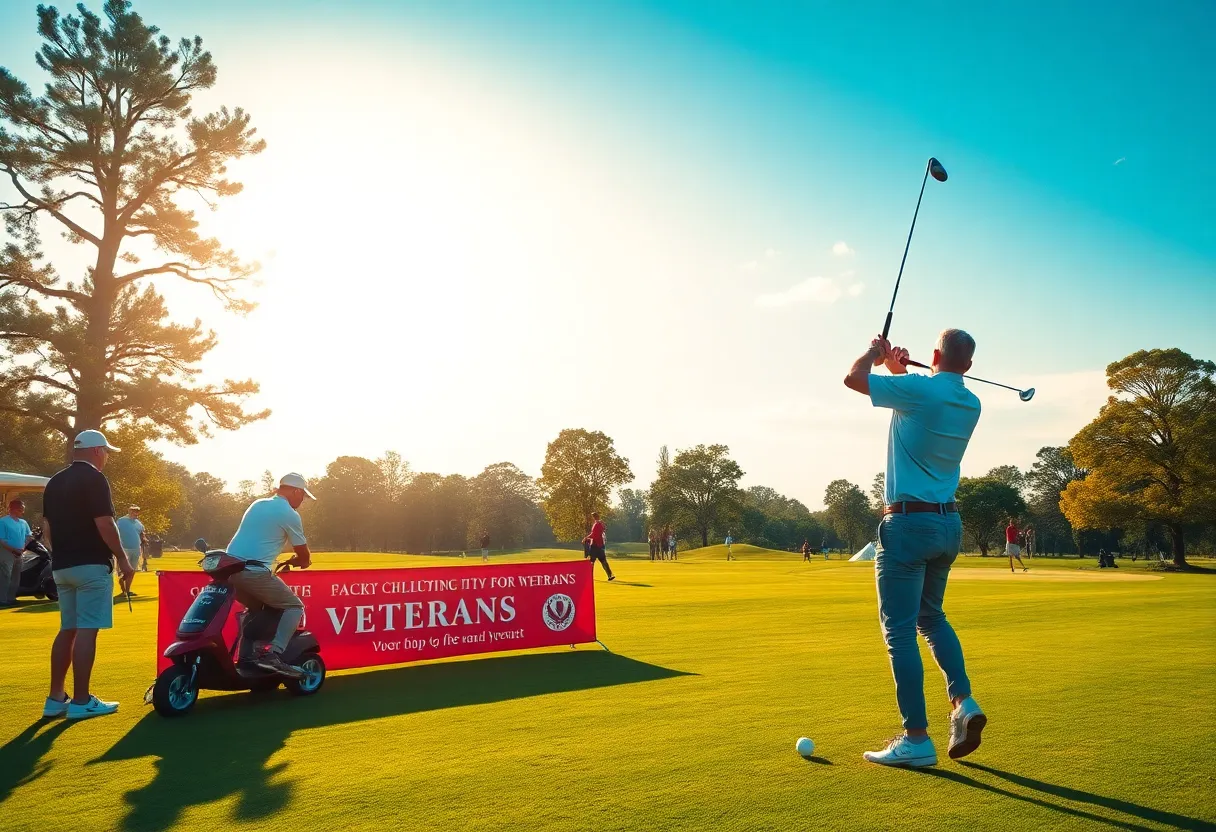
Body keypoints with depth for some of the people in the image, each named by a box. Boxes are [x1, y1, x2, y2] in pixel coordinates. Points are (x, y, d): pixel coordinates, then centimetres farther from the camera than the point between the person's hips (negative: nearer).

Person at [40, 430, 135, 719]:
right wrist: (123, 559, -10)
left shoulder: (54, 482, 14)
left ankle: (55, 698, 16)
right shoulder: (94, 479, -11)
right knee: (86, 630, -6)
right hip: (91, 565, -8)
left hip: (61, 566, 8)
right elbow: (104, 524, -17)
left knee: (67, 629, 13)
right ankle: (81, 701, -5)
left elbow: (47, 529, 16)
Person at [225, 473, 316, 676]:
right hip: (254, 573, -8)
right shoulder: (289, 514, -3)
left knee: (255, 608, 30)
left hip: (230, 570, 8)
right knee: (295, 606, 3)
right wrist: (295, 561, 27)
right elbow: (304, 556, 3)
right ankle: (273, 655, -14)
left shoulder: (257, 504, 20)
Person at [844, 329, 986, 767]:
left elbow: (853, 377, -5)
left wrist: (876, 351, 14)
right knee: (931, 616, 24)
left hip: (909, 522, -8)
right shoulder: (971, 405, 7)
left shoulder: (920, 390, -15)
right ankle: (963, 702, 10)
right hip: (949, 522, 8)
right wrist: (898, 370, 27)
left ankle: (916, 739, 1)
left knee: (900, 629, -2)